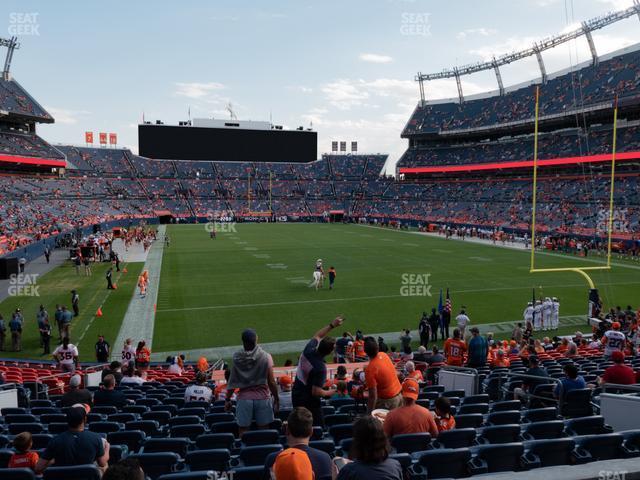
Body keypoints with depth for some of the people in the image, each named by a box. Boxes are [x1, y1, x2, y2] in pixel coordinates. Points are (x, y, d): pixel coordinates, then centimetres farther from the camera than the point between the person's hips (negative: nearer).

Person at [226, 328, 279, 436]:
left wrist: (227, 399, 10)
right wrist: (276, 399, 4)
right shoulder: (265, 357, -9)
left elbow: (232, 381, -1)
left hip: (244, 398, 1)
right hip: (262, 398, 0)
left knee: (243, 432, 10)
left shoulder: (237, 358, -5)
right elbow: (271, 382, -6)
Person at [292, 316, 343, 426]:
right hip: (309, 401, -8)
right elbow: (316, 392, -27)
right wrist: (329, 393, -8)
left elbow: (317, 336, 12)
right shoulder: (320, 368, -30)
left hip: (296, 395, 8)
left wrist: (331, 325, 12)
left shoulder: (308, 350, -10)